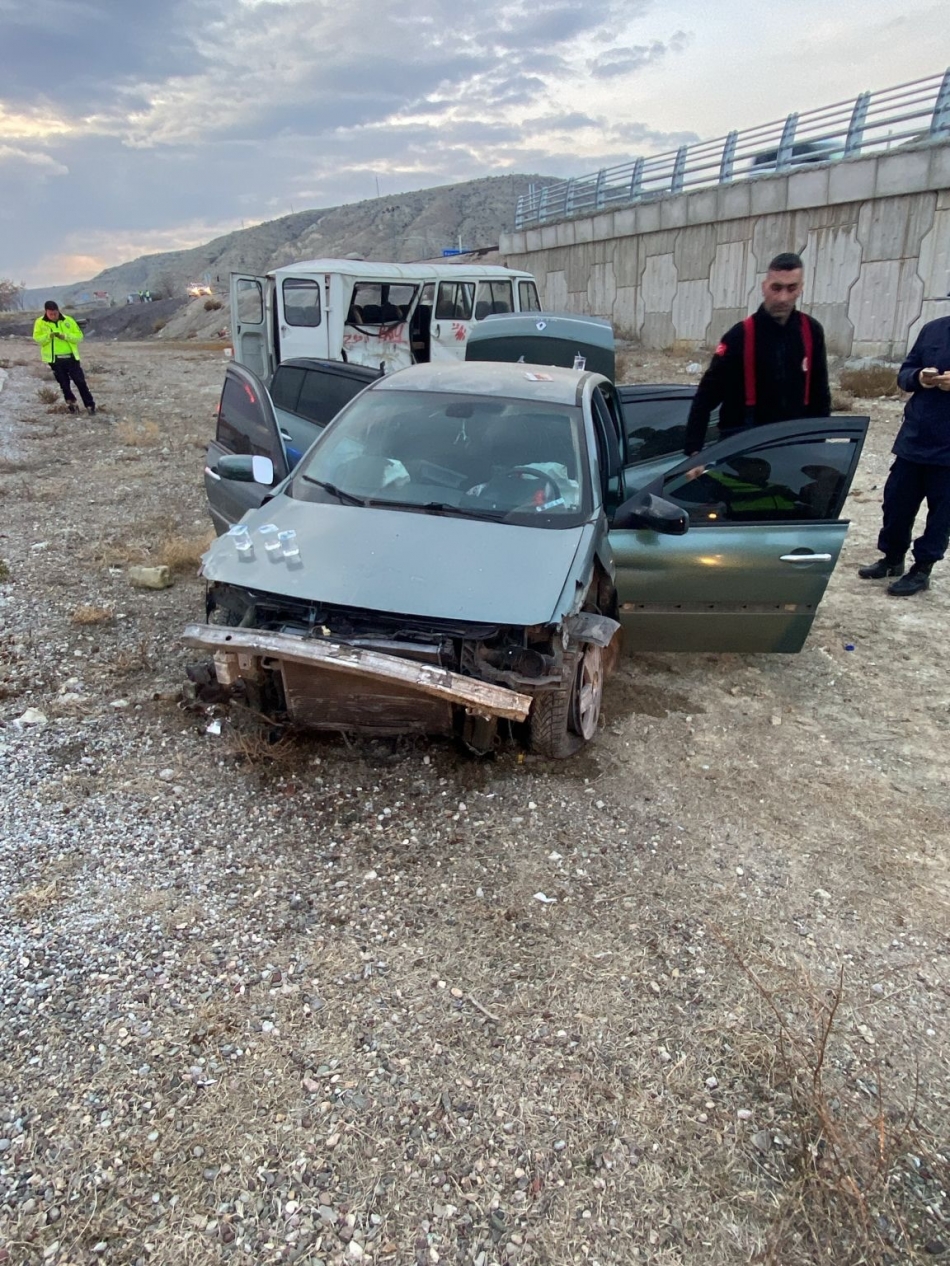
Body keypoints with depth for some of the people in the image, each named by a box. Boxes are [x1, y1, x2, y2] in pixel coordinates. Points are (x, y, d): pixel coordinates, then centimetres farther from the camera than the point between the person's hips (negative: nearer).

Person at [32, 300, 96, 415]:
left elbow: (79, 336, -1)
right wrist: (48, 336, -23)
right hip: (54, 359, 0)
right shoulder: (40, 322, 0)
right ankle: (70, 403, 26)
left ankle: (90, 405, 7)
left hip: (71, 357, 0)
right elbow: (37, 338, -4)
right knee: (64, 384, 7)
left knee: (80, 382, 0)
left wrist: (65, 336, -17)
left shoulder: (68, 321, 1)